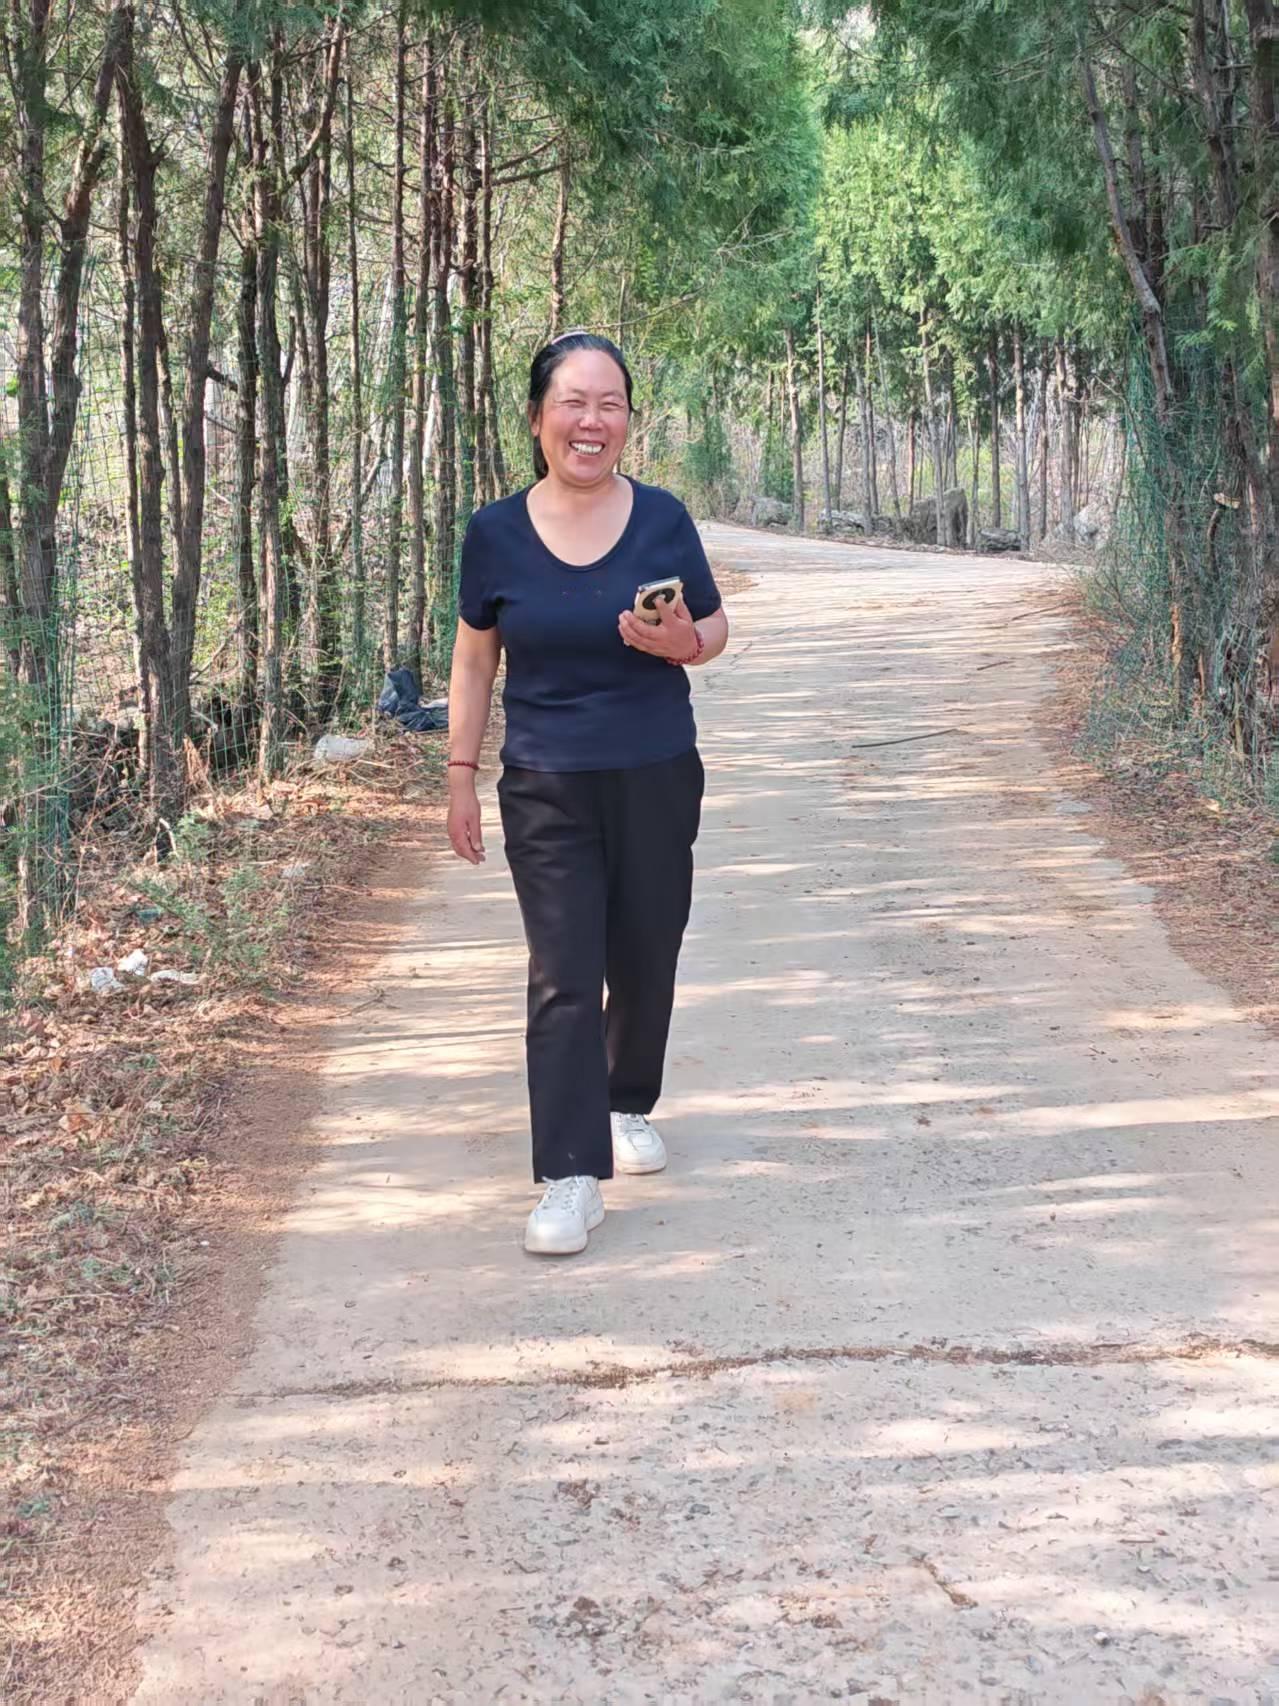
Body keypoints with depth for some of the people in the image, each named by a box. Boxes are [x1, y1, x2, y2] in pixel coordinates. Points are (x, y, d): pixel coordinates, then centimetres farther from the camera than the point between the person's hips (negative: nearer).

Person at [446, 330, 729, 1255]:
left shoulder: (662, 519, -2)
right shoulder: (498, 533, -2)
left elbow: (716, 630, 7)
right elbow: (475, 659, 7)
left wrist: (683, 641, -16)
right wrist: (461, 774, 6)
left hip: (657, 782, 1)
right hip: (548, 793, -1)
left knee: (644, 961, 12)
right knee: (563, 978, -7)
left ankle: (629, 1105, 38)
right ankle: (572, 1179, -5)